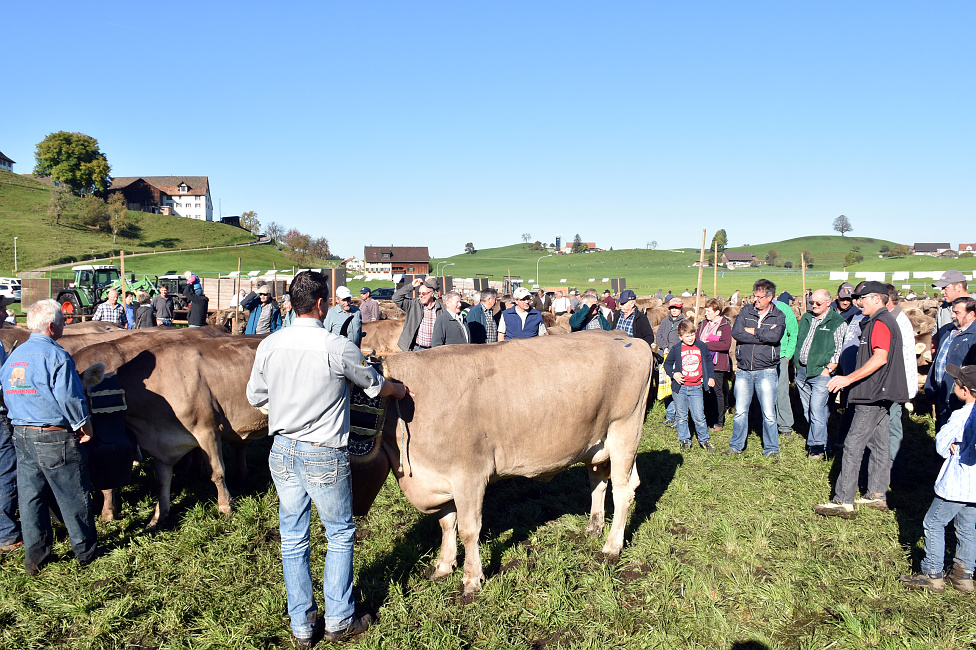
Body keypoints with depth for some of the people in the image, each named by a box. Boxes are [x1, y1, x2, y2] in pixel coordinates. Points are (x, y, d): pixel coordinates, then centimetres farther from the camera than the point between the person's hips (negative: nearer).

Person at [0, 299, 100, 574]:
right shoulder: (56, 356, -16)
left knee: (30, 496, 14)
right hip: (56, 438, -7)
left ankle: (35, 556, 22)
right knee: (73, 496, 6)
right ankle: (85, 550, 18)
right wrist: (83, 426, -7)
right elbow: (70, 398, -19)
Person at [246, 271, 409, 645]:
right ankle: (339, 621, 23)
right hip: (325, 454, -4)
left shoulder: (269, 346, -3)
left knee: (293, 539, 15)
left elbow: (255, 397, 9)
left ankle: (301, 627, 26)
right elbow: (375, 386, 1)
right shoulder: (339, 348, -16)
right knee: (340, 534, 15)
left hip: (283, 450, 5)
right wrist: (399, 389, 22)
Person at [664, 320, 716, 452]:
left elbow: (708, 362, 17)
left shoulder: (702, 347, 3)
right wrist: (673, 373, -9)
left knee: (699, 416, 0)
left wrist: (711, 377, 11)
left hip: (696, 388, 0)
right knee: (681, 416, 8)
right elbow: (667, 364, 8)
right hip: (680, 387, 0)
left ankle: (704, 440, 18)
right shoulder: (676, 349, -3)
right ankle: (684, 440, 21)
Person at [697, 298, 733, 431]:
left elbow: (726, 345, -18)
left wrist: (707, 344, -16)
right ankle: (707, 419, 20)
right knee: (705, 392, 9)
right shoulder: (703, 323, 13)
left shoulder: (725, 325, -7)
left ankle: (719, 422, 9)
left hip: (717, 365, -6)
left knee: (717, 393, 0)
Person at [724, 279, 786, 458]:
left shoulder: (778, 316, 2)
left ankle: (771, 449, 15)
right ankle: (736, 446, 20)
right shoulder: (746, 311, 6)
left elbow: (775, 336, -18)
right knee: (740, 411, 8)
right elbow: (736, 333, -10)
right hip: (744, 370, 2)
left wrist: (752, 331, -9)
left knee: (769, 413, 1)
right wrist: (763, 336, -11)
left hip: (766, 371, -2)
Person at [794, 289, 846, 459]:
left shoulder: (837, 321, -5)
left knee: (816, 410, -10)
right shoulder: (806, 318, 14)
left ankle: (817, 447, -1)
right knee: (808, 411, 11)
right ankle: (821, 441, 26)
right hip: (802, 371, 6)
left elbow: (840, 351, -7)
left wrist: (828, 369, -13)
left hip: (821, 373, -6)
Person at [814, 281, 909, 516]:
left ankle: (843, 501, -10)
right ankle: (877, 494, 22)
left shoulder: (880, 322, -15)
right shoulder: (884, 320, 18)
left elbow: (880, 358, -28)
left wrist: (849, 379, -31)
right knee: (878, 444, 14)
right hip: (879, 394, 11)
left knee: (853, 445, -11)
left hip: (873, 395, -11)